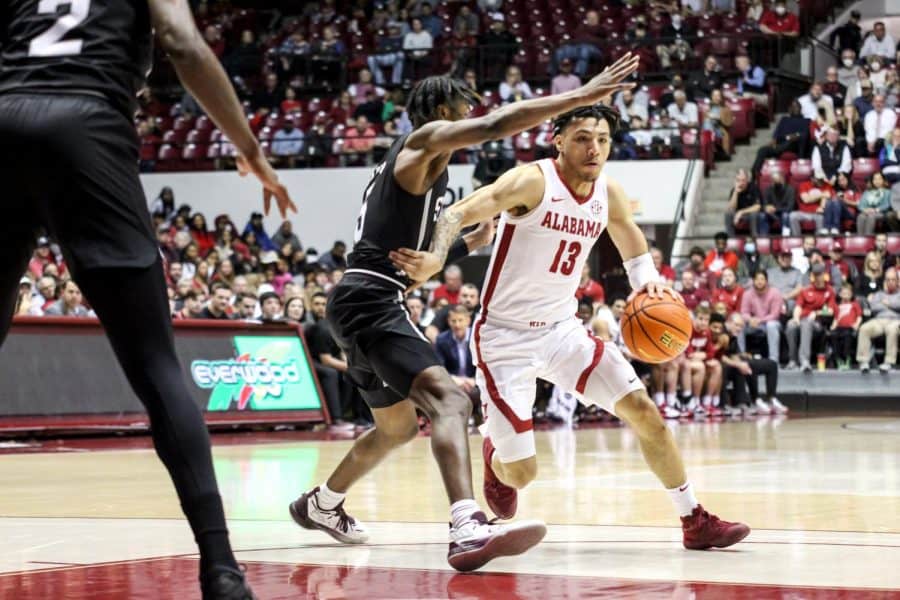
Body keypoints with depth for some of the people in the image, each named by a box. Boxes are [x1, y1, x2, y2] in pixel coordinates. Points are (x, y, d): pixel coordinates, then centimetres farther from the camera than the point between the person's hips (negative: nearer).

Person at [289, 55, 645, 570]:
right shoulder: (425, 141, -4)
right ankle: (469, 528, -49)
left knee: (398, 427, 29)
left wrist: (471, 242, 28)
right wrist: (584, 95, -22)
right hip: (370, 301, -11)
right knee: (450, 400, -29)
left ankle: (320, 505, 46)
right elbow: (497, 125, -22)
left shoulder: (424, 169, 25)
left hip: (364, 305, 11)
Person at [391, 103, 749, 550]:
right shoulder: (533, 182, -19)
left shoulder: (609, 194, 0)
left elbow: (632, 244, 19)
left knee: (642, 409, -4)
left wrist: (647, 281, -3)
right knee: (522, 473, -8)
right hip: (505, 336, -6)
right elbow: (457, 214, -25)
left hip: (562, 329, 6)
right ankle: (494, 451, 30)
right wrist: (436, 258, -46)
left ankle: (695, 521, 9)